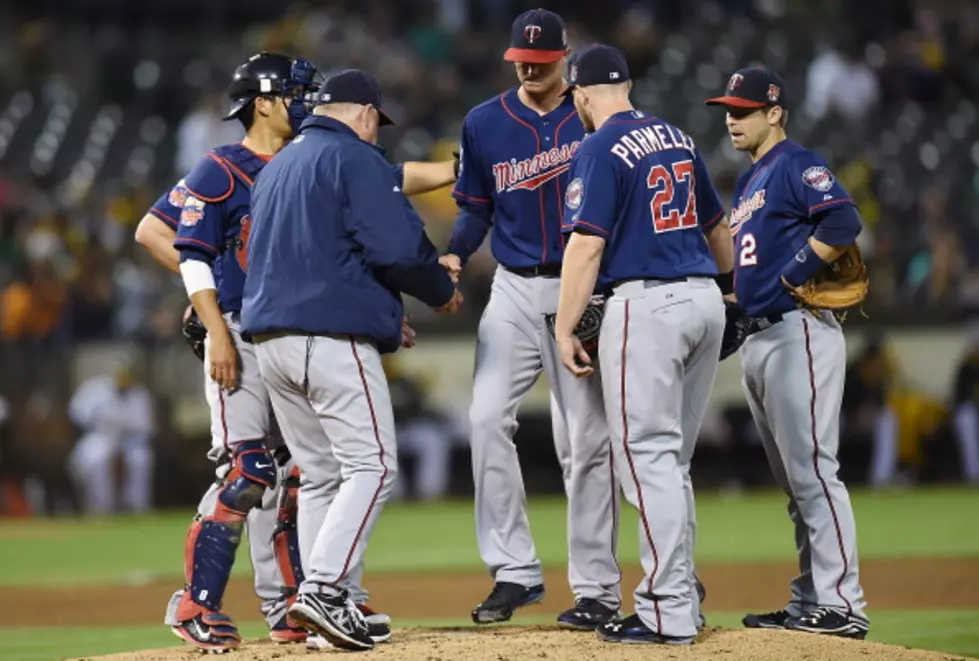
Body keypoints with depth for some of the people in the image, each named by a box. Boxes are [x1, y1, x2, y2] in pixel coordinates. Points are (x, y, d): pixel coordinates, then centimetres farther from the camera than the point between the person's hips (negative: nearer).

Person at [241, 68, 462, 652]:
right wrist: (442, 292, 3)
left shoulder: (276, 169, 24)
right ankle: (326, 587, -23)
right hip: (333, 338, -9)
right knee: (371, 465, -9)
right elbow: (398, 244, -15)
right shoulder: (355, 158, -4)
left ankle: (328, 606, 9)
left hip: (271, 338, 9)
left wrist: (381, 317, 28)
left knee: (319, 474, 12)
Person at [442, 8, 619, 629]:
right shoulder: (485, 123, 5)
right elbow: (476, 209, 13)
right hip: (514, 292, 2)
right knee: (488, 417, -14)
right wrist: (453, 257, -7)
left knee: (586, 439, -1)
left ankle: (598, 589, 5)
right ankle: (516, 571, -7)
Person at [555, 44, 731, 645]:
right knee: (672, 460, 16)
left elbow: (586, 245, -15)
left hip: (646, 303, -8)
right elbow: (717, 228, 27)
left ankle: (668, 613, -10)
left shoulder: (601, 150, -8)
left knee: (647, 457, -6)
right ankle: (683, 598, 18)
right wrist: (729, 284, 45)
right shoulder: (678, 139, 15)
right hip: (705, 300, 8)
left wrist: (565, 329, -12)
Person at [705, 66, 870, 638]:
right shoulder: (749, 183, 21)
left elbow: (843, 223, -23)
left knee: (811, 469, -13)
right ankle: (810, 603, 16)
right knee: (794, 481, 12)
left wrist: (790, 280, -18)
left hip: (799, 332, -10)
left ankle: (843, 605, -15)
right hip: (759, 338, 10)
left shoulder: (797, 166, -7)